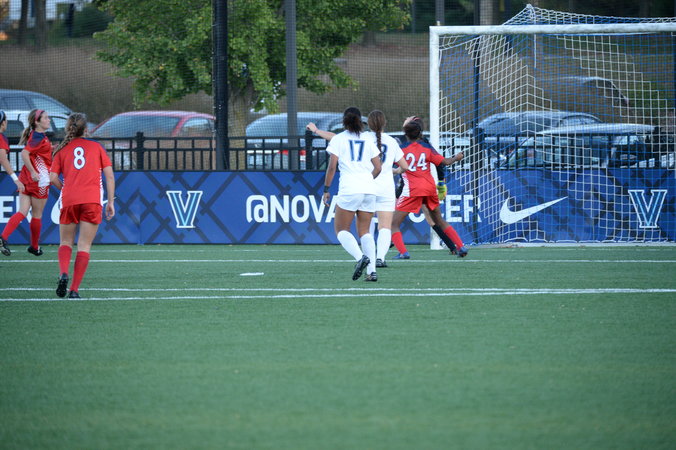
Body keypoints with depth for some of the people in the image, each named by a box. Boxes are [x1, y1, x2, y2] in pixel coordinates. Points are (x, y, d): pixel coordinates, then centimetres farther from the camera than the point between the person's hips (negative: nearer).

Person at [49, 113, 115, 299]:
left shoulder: (62, 150, 11)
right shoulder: (96, 147, 11)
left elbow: (53, 178, 1)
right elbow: (109, 176, 5)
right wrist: (111, 201, 8)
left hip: (69, 200, 1)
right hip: (92, 200, 0)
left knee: (66, 242, 15)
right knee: (84, 246, 3)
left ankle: (63, 274, -13)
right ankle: (74, 289, -5)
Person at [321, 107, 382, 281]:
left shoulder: (338, 139, 3)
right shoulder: (368, 140, 13)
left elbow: (332, 166, -4)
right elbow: (378, 167, 11)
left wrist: (326, 189, 2)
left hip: (349, 189, -4)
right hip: (369, 190, 4)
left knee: (341, 229, 4)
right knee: (364, 231, 11)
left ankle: (360, 257, -22)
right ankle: (372, 270, -3)